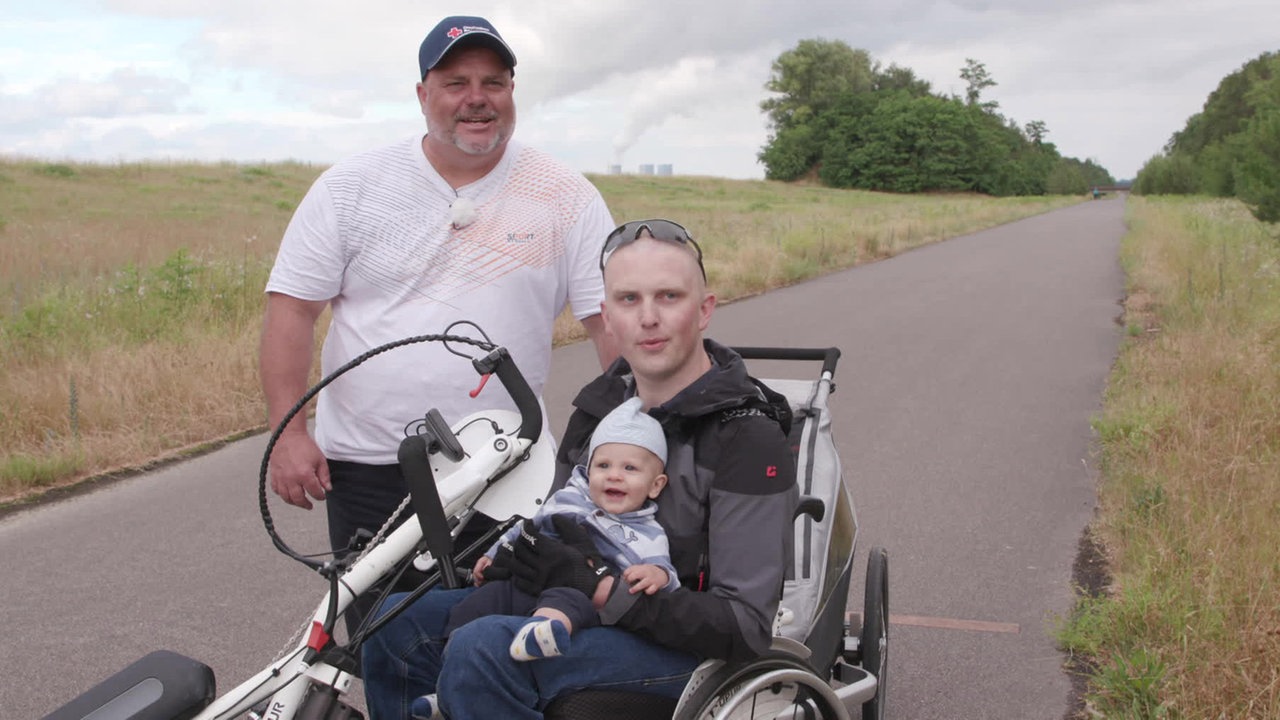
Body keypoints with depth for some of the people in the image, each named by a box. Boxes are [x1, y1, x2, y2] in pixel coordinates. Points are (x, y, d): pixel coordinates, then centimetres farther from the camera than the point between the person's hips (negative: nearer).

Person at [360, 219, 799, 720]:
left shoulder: (748, 437, -18)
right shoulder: (601, 403, 5)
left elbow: (746, 627, -21)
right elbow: (561, 534, 17)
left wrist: (597, 589, -27)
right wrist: (504, 549, -7)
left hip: (685, 645, -7)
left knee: (481, 649, -28)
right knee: (398, 622, -2)